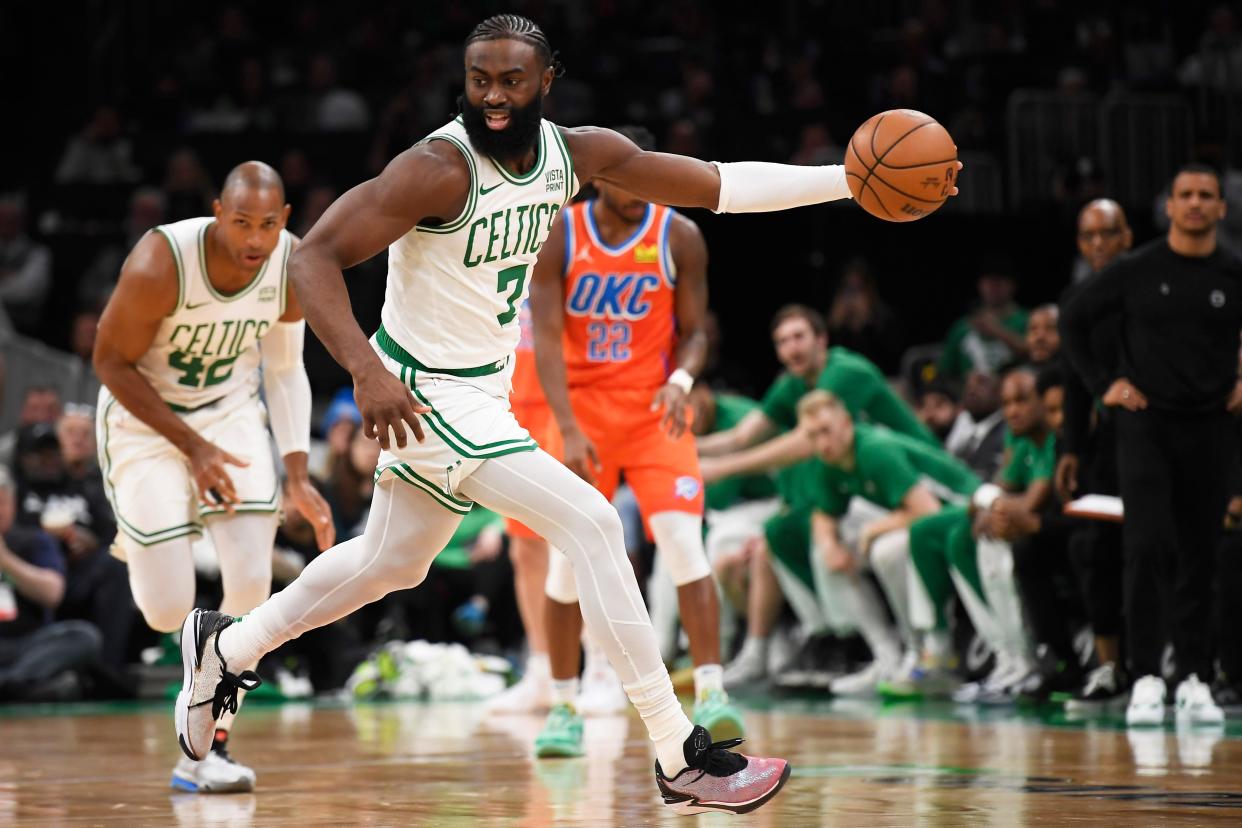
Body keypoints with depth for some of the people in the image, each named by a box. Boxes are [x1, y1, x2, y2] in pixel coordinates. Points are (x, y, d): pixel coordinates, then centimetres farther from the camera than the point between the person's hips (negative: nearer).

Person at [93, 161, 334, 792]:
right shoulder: (159, 264, -30)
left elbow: (285, 369, 1)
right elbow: (111, 362, -16)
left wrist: (298, 479, -5)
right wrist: (193, 449, -19)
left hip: (231, 410, 3)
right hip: (145, 416, -3)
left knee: (251, 583, -14)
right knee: (168, 611, -7)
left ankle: (207, 751, -1)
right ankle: (139, 534, 30)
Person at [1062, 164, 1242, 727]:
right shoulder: (1135, 271, -1)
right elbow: (1072, 321, 8)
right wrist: (1103, 383, 1)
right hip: (1146, 423, -2)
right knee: (1149, 546, -13)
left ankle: (1194, 680, 13)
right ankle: (1145, 678, -10)